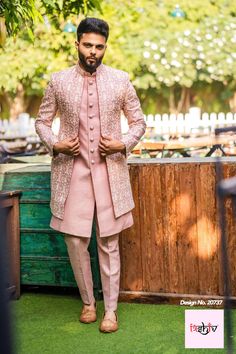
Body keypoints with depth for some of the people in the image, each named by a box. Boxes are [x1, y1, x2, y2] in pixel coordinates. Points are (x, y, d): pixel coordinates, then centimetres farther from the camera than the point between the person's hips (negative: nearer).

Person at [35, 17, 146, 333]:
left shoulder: (120, 80, 2)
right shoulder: (59, 81, 3)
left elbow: (139, 121, 9)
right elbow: (42, 121, 10)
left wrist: (124, 144, -9)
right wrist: (54, 144, -8)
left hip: (109, 170, 0)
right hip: (72, 169, 1)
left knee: (109, 242, 3)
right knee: (75, 240, 3)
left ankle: (111, 308, 14)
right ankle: (88, 301, 22)